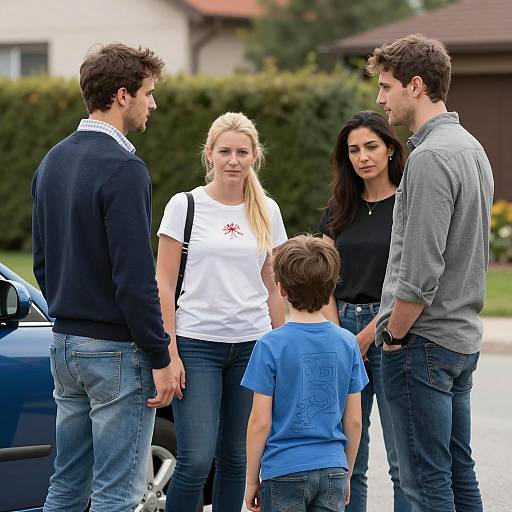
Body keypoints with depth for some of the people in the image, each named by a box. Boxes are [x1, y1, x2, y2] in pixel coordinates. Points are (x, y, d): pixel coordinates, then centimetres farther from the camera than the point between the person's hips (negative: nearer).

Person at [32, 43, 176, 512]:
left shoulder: (54, 161, 11)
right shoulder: (123, 168, -17)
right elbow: (135, 276, -20)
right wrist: (160, 359, -15)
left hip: (64, 345, 9)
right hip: (116, 349, -9)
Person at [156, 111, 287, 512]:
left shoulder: (267, 212, 9)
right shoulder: (185, 205, -2)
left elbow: (272, 290, 14)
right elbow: (164, 286, -3)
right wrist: (170, 354, -10)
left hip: (252, 344, 4)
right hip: (197, 343, -3)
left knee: (236, 457, 7)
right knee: (196, 460, -11)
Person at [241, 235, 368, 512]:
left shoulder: (271, 345, -10)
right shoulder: (347, 343, 1)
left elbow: (261, 421, -8)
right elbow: (354, 421, 5)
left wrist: (252, 479, 2)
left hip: (284, 471, -3)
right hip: (333, 469, 3)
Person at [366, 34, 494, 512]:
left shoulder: (431, 158, -18)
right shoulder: (472, 148, 14)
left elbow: (420, 271, -23)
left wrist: (394, 336, -10)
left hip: (423, 342, -10)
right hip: (463, 335, 10)